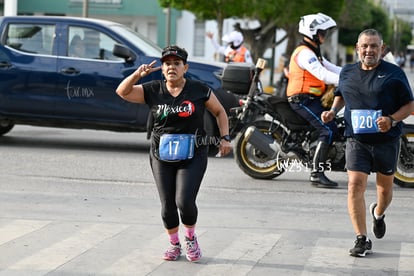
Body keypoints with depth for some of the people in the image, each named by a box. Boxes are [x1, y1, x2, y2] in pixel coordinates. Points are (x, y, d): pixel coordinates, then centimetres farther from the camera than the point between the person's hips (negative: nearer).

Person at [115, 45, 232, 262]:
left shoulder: (199, 90, -2)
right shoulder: (153, 90, 1)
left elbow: (219, 111, 10)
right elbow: (122, 92, -5)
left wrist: (225, 137, -1)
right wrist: (137, 75, -21)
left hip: (193, 156, -2)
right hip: (161, 156, 2)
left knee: (184, 201, -14)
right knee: (167, 205, 4)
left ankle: (191, 238, 15)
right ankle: (174, 244, 26)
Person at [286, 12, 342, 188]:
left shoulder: (313, 53, 22)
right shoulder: (304, 53, -13)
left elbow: (331, 68, 18)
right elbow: (323, 75, -25)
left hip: (312, 99, 11)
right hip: (303, 99, -11)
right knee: (329, 130, -22)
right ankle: (316, 173, -24)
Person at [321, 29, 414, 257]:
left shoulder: (394, 73, -4)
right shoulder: (347, 73, 7)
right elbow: (341, 95, 27)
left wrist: (392, 120, -18)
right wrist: (333, 111, 7)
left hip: (386, 140, -1)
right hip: (357, 140, 1)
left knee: (385, 187, 14)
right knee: (355, 185, -14)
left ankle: (378, 213, 50)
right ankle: (362, 240, -12)